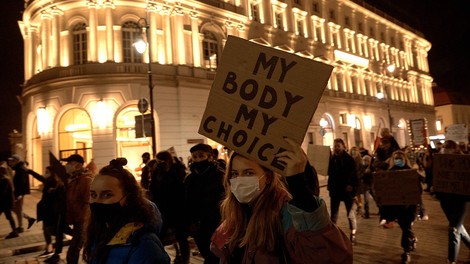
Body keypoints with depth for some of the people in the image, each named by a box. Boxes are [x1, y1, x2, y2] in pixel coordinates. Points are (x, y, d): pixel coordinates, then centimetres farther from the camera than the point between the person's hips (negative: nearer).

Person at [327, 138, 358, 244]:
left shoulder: (349, 158, -8)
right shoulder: (332, 159, 3)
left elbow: (353, 173, -12)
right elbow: (330, 173, 4)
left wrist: (351, 185, -23)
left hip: (347, 188, -3)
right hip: (335, 188, 4)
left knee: (350, 212, 8)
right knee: (333, 212, 10)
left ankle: (353, 234, 17)